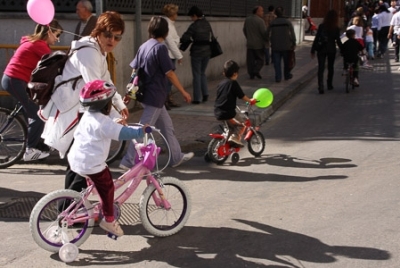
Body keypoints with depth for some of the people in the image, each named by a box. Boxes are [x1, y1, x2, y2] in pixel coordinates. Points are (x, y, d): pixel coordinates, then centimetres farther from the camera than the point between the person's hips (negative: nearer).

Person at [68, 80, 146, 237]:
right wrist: (141, 130, -18)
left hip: (76, 158, 10)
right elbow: (123, 133, -26)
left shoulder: (88, 116, 10)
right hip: (91, 163, -9)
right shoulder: (102, 122, -19)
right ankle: (108, 219, 12)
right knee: (107, 187, 3)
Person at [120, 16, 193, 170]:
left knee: (167, 126, 17)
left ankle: (176, 157, 26)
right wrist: (183, 92, -9)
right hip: (155, 96, -8)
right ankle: (128, 162, 2)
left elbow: (134, 71, 11)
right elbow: (169, 73, -16)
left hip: (147, 94, 8)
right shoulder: (160, 47, -14)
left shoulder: (144, 46, 8)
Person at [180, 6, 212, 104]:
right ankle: (205, 94, 12)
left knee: (197, 75, 2)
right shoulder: (207, 24, 7)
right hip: (207, 51, 6)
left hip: (197, 52, -6)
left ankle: (197, 98, 3)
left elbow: (185, 38, -16)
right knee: (202, 73, 20)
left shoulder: (194, 25, -13)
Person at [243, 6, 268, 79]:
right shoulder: (260, 20, -15)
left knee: (250, 59, 8)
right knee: (260, 58, 8)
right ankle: (256, 70, -5)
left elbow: (244, 30, 15)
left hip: (249, 43, 5)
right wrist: (267, 40, 1)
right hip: (259, 44, -5)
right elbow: (264, 32, -16)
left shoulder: (247, 19, 5)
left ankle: (251, 74, 6)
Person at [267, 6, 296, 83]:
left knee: (277, 63, 4)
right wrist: (294, 44, 3)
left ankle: (278, 77, -1)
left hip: (275, 46, 1)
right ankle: (287, 75, 27)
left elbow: (267, 34, 2)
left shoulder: (272, 23, -2)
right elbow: (292, 34, -6)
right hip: (286, 46, 0)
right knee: (286, 62, 15)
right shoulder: (288, 22, -5)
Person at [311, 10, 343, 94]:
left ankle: (321, 87, -14)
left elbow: (316, 39, -6)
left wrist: (313, 50, -1)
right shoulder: (336, 29, -6)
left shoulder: (321, 26, -5)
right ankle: (329, 85, 30)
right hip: (332, 50, 1)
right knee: (330, 67, 19)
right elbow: (338, 41, -7)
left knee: (321, 68, -1)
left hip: (321, 49, -1)